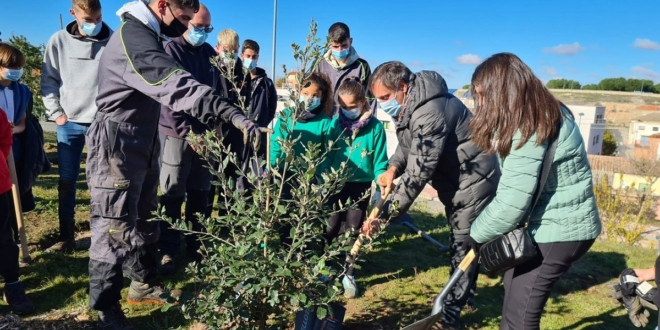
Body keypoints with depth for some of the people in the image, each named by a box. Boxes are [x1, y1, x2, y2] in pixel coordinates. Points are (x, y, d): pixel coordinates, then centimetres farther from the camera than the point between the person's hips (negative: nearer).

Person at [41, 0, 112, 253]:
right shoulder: (59, 41, 2)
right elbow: (49, 80, 8)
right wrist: (56, 112, 0)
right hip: (70, 123, 2)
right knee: (66, 182, 7)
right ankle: (66, 237, 19)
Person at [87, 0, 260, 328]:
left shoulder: (144, 34, 12)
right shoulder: (133, 38, -21)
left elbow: (165, 90, 18)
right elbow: (177, 86, -34)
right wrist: (233, 114, -41)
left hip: (142, 144, 10)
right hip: (117, 147, -10)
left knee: (144, 220, 18)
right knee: (114, 229, -1)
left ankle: (144, 284, 34)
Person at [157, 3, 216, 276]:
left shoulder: (210, 54, 13)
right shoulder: (170, 50, -4)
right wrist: (187, 131, -17)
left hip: (205, 134, 5)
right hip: (177, 133, -5)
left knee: (200, 194, 10)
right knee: (172, 196, -1)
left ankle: (196, 247, 21)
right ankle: (168, 252, 7)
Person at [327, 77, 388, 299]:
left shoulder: (375, 127, -10)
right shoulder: (335, 123, -6)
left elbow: (380, 161, -5)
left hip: (361, 185, -1)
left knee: (353, 230, 12)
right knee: (330, 228, 7)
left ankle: (348, 274, 26)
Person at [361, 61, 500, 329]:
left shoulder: (430, 114, -34)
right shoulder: (407, 106, -3)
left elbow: (417, 175, -36)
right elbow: (408, 144, 10)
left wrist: (383, 215, -36)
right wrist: (393, 168, -11)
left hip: (473, 181, -10)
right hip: (453, 179, 10)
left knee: (464, 247, -2)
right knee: (458, 243, 21)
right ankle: (463, 295, 39)